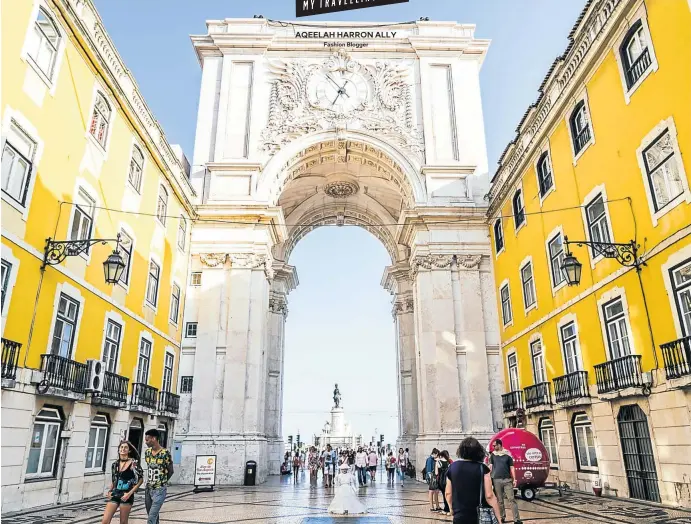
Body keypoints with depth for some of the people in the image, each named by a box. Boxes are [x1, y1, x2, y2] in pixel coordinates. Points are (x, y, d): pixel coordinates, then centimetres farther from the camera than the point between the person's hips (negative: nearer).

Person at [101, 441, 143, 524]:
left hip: (126, 496, -4)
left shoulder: (133, 463, -7)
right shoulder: (115, 464, 7)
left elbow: (140, 480, -7)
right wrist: (109, 491, 4)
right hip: (115, 494, 4)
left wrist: (129, 493, -12)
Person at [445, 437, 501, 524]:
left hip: (460, 516, 2)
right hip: (482, 516, -2)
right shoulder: (482, 468, -10)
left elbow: (448, 493, 6)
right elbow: (489, 496, -13)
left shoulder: (452, 467, -1)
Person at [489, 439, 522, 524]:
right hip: (496, 480, 1)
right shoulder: (493, 455, 9)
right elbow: (490, 466, 8)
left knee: (512, 499, -5)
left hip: (507, 479, -1)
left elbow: (512, 468, 5)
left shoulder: (507, 455, 4)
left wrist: (514, 479, -2)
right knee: (500, 500, 7)